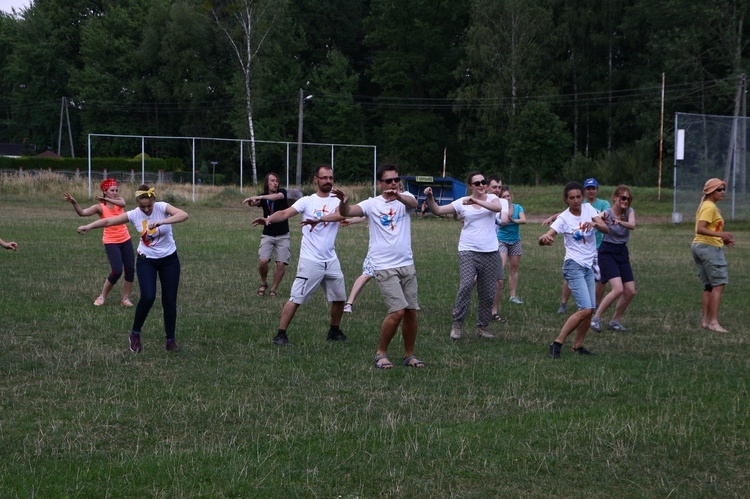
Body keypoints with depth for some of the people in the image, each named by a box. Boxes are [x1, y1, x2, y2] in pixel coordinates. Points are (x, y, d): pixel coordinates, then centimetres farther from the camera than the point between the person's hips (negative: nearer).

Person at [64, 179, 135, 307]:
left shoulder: (118, 200, -1)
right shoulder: (100, 207, -10)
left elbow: (123, 203, -27)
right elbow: (82, 213, -24)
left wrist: (106, 199, -41)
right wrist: (74, 203, -42)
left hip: (125, 240, 4)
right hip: (111, 242, -4)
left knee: (130, 270, 2)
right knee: (117, 271, -14)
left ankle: (125, 298, 16)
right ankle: (102, 296, 4)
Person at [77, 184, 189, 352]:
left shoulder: (162, 207, -17)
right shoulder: (134, 215, -11)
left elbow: (184, 215, -33)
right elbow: (109, 221, -12)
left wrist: (161, 222, -45)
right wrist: (89, 226, -26)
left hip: (169, 259, 0)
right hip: (146, 261, 0)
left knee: (170, 301, 3)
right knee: (147, 297, -20)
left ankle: (170, 340, 18)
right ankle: (135, 333, 1)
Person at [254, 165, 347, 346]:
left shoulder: (338, 202, 5)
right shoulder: (307, 201, -1)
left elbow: (341, 215, -18)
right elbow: (286, 213, -14)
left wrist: (319, 220, -35)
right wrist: (269, 219, -35)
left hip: (331, 261, 4)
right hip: (310, 261, -4)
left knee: (339, 298, 14)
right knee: (296, 299, -8)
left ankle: (334, 331, 34)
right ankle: (281, 335, -5)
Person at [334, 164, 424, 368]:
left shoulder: (405, 198, 4)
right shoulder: (372, 204, -2)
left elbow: (413, 203, -20)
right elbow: (348, 212, -17)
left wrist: (398, 196, -42)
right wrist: (343, 203, -41)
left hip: (407, 265, 4)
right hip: (384, 267, -4)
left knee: (411, 311, 5)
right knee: (398, 311, -14)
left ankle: (409, 355, 20)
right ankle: (381, 354, 2)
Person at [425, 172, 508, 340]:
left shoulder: (492, 198, 4)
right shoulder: (462, 203, 3)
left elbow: (497, 207, -19)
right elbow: (438, 210, 3)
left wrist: (475, 201, -30)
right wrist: (430, 198, -16)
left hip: (490, 252, 2)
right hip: (468, 251, -2)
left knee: (488, 292, 6)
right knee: (465, 285, -20)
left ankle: (482, 327, 20)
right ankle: (456, 325, -13)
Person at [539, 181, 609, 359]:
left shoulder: (588, 208, 2)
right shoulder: (563, 218, -12)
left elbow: (606, 229, -5)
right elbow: (545, 237, -21)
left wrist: (595, 223, -26)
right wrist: (544, 238, -46)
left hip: (589, 267, 6)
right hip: (574, 266, -6)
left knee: (590, 309, 6)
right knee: (585, 309, -16)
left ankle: (578, 346, 17)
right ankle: (557, 344, -12)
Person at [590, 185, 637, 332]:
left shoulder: (629, 211, 1)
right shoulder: (607, 213, -12)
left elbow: (632, 225, -20)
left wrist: (620, 222, -41)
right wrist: (600, 220, -58)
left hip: (622, 253, 6)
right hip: (607, 252, -6)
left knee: (630, 291, 1)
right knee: (618, 289, -21)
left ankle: (615, 321, 17)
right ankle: (596, 318, -9)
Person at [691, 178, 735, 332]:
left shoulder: (705, 206, 17)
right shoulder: (710, 207, -13)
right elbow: (700, 229, -24)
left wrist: (722, 240, 19)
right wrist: (720, 235, -36)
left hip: (698, 246, 10)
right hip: (710, 248, -10)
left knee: (708, 286, 11)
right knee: (719, 284, -11)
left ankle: (705, 321, 9)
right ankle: (714, 322, -17)